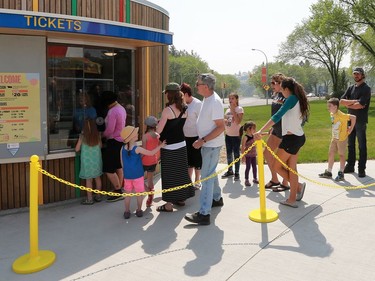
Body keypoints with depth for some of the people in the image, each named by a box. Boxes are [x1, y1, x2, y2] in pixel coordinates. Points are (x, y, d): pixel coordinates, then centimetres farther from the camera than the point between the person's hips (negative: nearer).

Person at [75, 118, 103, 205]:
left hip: (87, 160, -3)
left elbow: (77, 149, -6)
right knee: (97, 178, 14)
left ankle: (89, 199, 10)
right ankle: (98, 196, 25)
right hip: (96, 159, 3)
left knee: (88, 180, 4)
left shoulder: (82, 136, -13)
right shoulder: (97, 135, -5)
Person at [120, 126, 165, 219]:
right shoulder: (137, 149, -17)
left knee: (128, 193, 13)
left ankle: (127, 211, 19)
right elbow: (151, 153, -12)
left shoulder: (122, 149, -3)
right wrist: (160, 146, -3)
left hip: (127, 175, 4)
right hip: (138, 175, -4)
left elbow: (122, 163, 5)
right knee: (139, 193, 11)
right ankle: (139, 210, 20)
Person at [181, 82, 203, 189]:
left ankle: (197, 181, 21)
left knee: (197, 160, 7)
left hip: (195, 137, -6)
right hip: (185, 137, 6)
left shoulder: (197, 104, -15)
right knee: (188, 160, 16)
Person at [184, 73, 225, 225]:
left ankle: (204, 214, -7)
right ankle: (217, 199, 42)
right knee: (211, 173, 23)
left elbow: (220, 127, -23)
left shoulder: (215, 102, -22)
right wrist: (202, 140, 15)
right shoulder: (207, 99, 6)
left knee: (207, 176, -9)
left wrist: (203, 140, -26)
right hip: (207, 143, 10)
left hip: (212, 145, -10)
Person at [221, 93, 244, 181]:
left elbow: (238, 121, -20)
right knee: (229, 153, 13)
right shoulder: (228, 109, 11)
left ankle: (237, 173, 5)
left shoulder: (239, 109, -8)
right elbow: (224, 119, 17)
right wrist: (225, 120, -6)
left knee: (236, 154, -2)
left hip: (236, 135, -7)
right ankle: (230, 171, 26)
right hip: (228, 134, 7)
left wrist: (233, 110, -19)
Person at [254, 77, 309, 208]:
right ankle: (292, 199, 16)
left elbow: (277, 116, -26)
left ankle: (298, 186, 8)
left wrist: (260, 131, -32)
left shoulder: (292, 99, -15)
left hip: (291, 138, -9)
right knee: (291, 168, 12)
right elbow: (303, 119, 18)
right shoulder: (299, 99, 11)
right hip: (298, 137, 9)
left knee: (276, 166, 3)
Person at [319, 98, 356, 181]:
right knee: (330, 154, 11)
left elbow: (353, 117, -26)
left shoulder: (341, 115, -23)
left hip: (342, 138, -8)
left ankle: (341, 174, 14)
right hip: (334, 138, 8)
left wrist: (350, 129, -20)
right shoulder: (332, 114, 2)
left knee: (341, 155, 3)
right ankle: (328, 172, 21)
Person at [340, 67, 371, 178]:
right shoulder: (351, 88, 11)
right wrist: (354, 101, -14)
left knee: (362, 146, 0)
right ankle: (350, 166, 21)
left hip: (360, 121, -6)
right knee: (350, 145, 12)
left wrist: (348, 104, -6)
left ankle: (361, 169, 4)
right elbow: (341, 101, -1)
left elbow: (360, 105, -20)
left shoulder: (366, 89, -7)